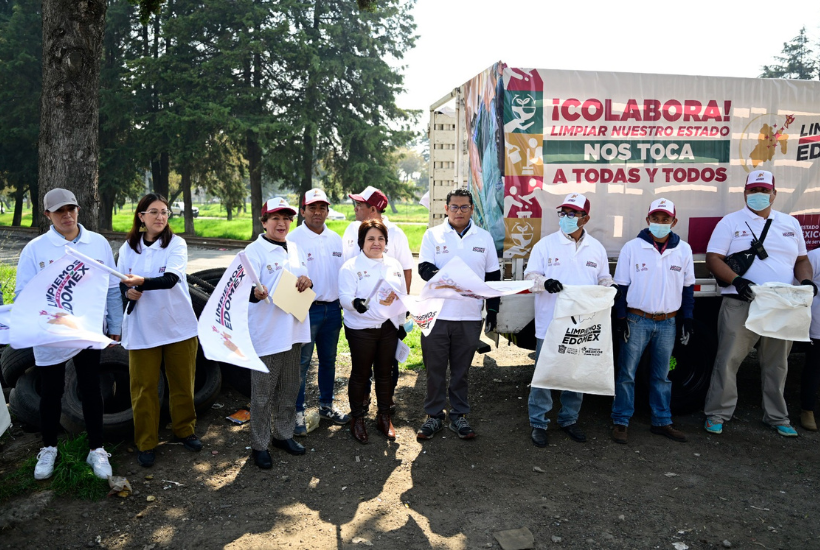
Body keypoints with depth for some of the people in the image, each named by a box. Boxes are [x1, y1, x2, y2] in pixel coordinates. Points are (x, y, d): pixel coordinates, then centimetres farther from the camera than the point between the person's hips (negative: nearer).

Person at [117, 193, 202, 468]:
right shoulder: (129, 247, 3)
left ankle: (184, 430, 31)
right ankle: (146, 443, 20)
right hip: (142, 328, 1)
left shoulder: (176, 243, -6)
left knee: (182, 381, 11)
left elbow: (171, 279, -20)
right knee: (143, 386, 5)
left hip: (179, 326, -1)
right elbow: (120, 282, 9)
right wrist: (128, 291, -13)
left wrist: (142, 282, -35)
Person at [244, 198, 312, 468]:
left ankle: (283, 434, 35)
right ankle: (259, 445, 19)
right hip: (266, 334, -7)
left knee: (289, 388, 18)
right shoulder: (254, 251, -10)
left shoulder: (295, 248, 11)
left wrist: (307, 281, -5)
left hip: (294, 330, 7)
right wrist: (256, 293, -42)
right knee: (262, 393, 3)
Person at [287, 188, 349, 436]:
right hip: (306, 310, -5)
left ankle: (326, 406, 30)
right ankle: (298, 412, 13)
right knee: (301, 363, 1)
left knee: (328, 360, 16)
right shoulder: (293, 239, -6)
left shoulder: (336, 239, 11)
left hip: (332, 309, 6)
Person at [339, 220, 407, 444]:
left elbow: (403, 296, 15)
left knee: (385, 373, 13)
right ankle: (357, 419, 21)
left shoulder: (394, 265, 10)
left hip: (389, 327, 4)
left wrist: (402, 324, 12)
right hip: (361, 329, -4)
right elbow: (345, 297, -14)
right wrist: (357, 303, -34)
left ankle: (384, 416, 28)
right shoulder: (351, 266, -5)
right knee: (361, 374, 5)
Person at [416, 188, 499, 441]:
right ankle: (434, 415, 21)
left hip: (470, 316, 1)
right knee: (434, 368, 7)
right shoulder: (433, 235, 2)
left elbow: (493, 276, 12)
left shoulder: (484, 238, 8)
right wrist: (439, 276, -28)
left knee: (461, 370, 12)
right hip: (437, 314, -1)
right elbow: (424, 267, -7)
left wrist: (493, 308, 8)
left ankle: (459, 415, 25)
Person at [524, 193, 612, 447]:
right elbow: (530, 275, -4)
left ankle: (569, 419, 31)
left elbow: (604, 279, 15)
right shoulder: (545, 244, -2)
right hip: (549, 324, -3)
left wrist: (609, 287, -8)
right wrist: (545, 282, -25)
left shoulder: (596, 248, 8)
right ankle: (538, 424, 15)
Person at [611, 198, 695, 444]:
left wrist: (687, 318, 7)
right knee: (627, 373, 1)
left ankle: (662, 422, 24)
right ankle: (620, 422, 10)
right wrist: (621, 317, -6)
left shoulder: (683, 249, 5)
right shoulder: (632, 248, -4)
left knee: (661, 375, 13)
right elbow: (622, 285, -1)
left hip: (668, 323, 3)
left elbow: (687, 287, 11)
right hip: (637, 320, -3)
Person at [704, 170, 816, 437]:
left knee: (777, 364, 14)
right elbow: (713, 258, -5)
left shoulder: (790, 223, 15)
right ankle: (717, 414, 8)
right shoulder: (731, 222, 3)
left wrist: (805, 280, -3)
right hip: (741, 305, -4)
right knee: (728, 360, -3)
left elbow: (802, 259, 18)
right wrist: (736, 280, -21)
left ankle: (777, 417, 28)